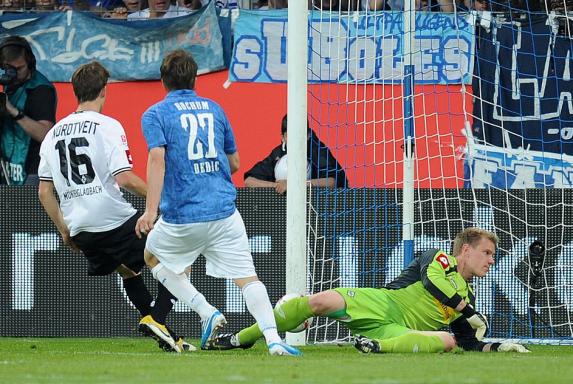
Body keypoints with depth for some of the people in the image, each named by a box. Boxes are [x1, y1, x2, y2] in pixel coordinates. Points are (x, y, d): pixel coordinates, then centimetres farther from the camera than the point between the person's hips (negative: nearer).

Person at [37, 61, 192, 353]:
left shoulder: (54, 134, 11)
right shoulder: (107, 126, -8)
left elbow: (44, 191, 12)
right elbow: (124, 178, -18)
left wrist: (64, 230, 21)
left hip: (79, 228, 7)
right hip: (115, 220, -7)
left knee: (129, 270, 27)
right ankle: (156, 319, -14)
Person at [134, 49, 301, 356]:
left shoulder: (155, 114, 2)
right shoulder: (214, 109, 14)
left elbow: (157, 158, -16)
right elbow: (234, 164, 20)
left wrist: (151, 209, -22)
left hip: (183, 215, -2)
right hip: (225, 210, 2)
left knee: (153, 257, 25)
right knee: (247, 277, -1)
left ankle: (206, 312, 9)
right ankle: (273, 339, -22)